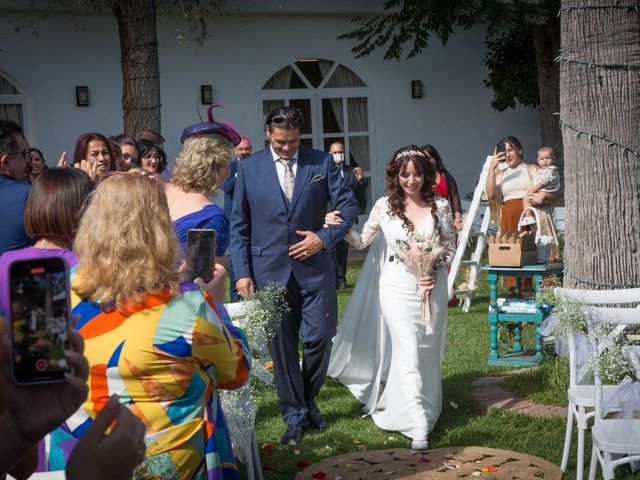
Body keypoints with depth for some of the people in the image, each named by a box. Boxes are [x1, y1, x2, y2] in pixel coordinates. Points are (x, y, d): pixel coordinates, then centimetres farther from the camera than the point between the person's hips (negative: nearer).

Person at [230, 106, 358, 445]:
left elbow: (349, 206, 5)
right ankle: (294, 414, 19)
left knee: (319, 338, 2)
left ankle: (308, 400, 27)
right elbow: (239, 225, 4)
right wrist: (242, 272, -3)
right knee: (281, 345, 5)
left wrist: (325, 237, -10)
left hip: (314, 267, 0)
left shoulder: (321, 162, 3)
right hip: (269, 270, 0)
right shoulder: (249, 167, 3)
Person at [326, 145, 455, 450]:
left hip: (432, 285, 2)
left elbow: (449, 247, 6)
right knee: (408, 352, -7)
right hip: (398, 287, -2)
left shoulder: (440, 206, -1)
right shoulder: (385, 206, -3)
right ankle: (418, 427, -5)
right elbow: (362, 241, 3)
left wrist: (436, 273, -10)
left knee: (428, 353, 12)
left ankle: (427, 407, 36)